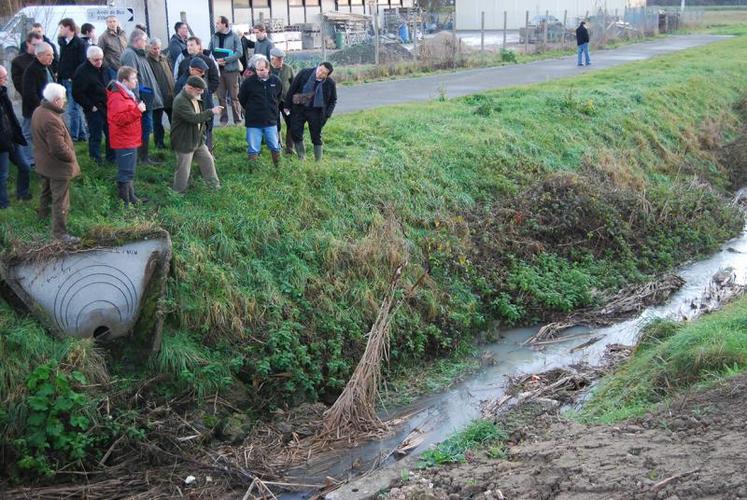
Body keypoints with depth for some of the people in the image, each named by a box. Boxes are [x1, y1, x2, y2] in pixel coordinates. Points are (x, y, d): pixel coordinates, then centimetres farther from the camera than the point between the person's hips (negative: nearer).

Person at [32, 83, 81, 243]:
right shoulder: (52, 120, -32)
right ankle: (59, 232, 6)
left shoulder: (38, 111, -1)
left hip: (43, 163, 10)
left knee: (47, 190, 32)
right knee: (60, 200, 0)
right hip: (57, 166, -10)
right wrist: (71, 156, -13)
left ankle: (44, 213, 54)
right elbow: (59, 148, -31)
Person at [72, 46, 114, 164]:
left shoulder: (103, 69, 10)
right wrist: (90, 107, -16)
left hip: (107, 107, 7)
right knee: (95, 136, 1)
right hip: (94, 110, -7)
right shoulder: (82, 71, -15)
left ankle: (112, 157, 27)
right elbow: (77, 94, -17)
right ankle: (96, 161, 13)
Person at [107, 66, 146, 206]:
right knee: (126, 172, -4)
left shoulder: (127, 94, 14)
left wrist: (138, 108, 14)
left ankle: (130, 196, 32)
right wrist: (137, 110, -29)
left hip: (130, 140, 11)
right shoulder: (117, 97, -21)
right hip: (124, 142, -11)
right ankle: (125, 202, 3)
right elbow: (118, 118, -31)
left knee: (129, 171, 20)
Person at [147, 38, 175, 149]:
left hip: (170, 95, 6)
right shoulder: (147, 61, -11)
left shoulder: (165, 59, 9)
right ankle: (159, 142, 17)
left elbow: (172, 74, 17)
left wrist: (174, 89, 13)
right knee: (157, 121, 6)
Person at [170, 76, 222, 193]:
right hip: (184, 142, -9)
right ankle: (178, 192, 17)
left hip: (198, 140, 9)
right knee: (183, 170, 2)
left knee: (208, 161, 14)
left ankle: (215, 186, 28)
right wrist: (211, 112, -27)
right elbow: (193, 118, -33)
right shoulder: (180, 101, -24)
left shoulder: (196, 99, 7)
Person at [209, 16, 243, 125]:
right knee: (221, 96, 5)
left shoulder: (234, 36, -2)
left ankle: (238, 120, 6)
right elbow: (209, 52, 8)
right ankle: (223, 119, 13)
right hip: (218, 70, 3)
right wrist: (216, 61, -11)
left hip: (231, 69, -3)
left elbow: (239, 52, -8)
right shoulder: (214, 37, 9)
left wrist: (225, 60, -17)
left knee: (234, 96, 0)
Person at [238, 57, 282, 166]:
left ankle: (278, 166, 31)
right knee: (253, 149, 3)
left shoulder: (276, 81, -3)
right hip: (253, 121, -2)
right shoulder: (249, 82, -11)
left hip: (271, 121, 2)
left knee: (275, 147, 12)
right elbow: (242, 98, 5)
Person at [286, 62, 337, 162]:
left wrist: (327, 115, -6)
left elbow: (333, 100, 5)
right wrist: (287, 105, -4)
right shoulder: (304, 73, -9)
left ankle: (318, 161, 14)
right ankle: (301, 158, 15)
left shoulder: (330, 83, -8)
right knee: (295, 133, 0)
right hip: (298, 109, 1)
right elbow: (292, 89, -3)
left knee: (316, 136, 4)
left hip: (316, 111, -1)